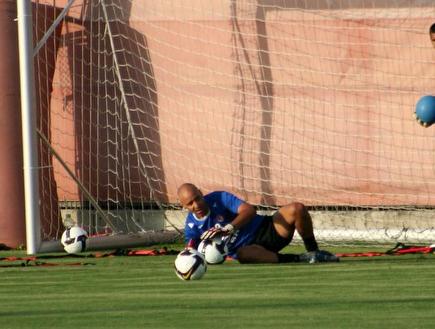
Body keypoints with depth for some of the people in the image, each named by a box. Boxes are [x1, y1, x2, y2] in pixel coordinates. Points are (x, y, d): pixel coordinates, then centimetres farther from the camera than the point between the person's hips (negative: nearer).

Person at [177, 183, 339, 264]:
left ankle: (313, 251, -4)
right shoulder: (192, 227, -1)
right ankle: (299, 259, -27)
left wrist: (229, 228, -38)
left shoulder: (219, 198, -8)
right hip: (246, 247, -1)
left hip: (266, 229, 1)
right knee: (245, 254, -43)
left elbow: (249, 210, -22)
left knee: (296, 209, -25)